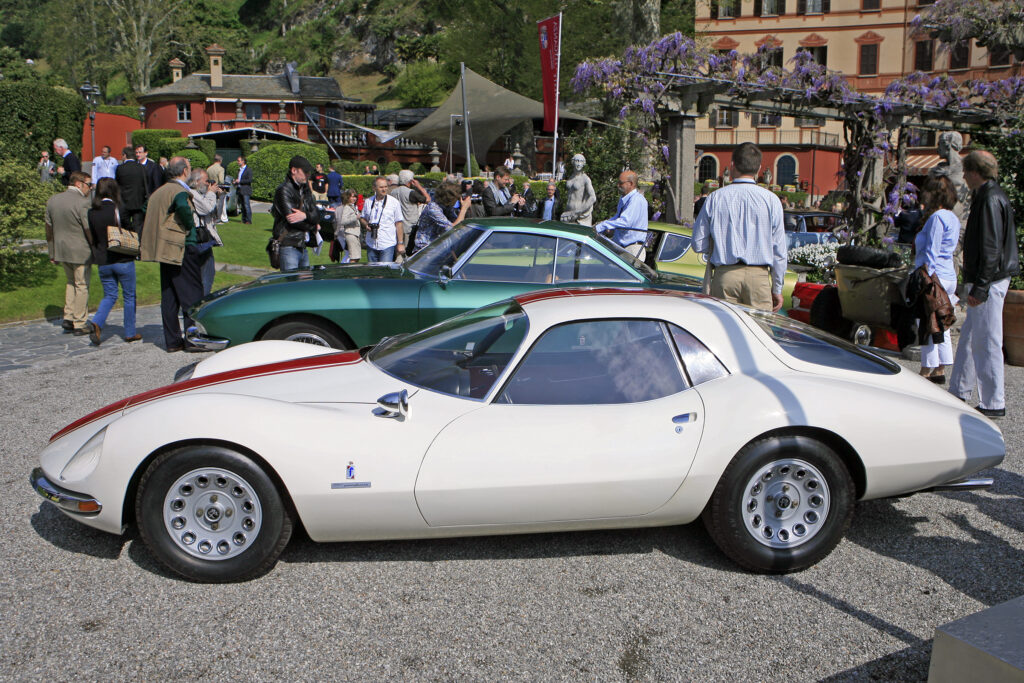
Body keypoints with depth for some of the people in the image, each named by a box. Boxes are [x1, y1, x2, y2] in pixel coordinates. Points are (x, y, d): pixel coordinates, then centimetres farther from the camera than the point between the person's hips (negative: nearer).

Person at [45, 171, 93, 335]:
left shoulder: (52, 200, 6)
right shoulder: (82, 203, -18)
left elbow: (49, 229, 11)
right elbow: (89, 230, -17)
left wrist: (52, 252, 17)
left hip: (60, 251, 7)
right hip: (80, 252, -7)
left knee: (71, 282, 23)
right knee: (81, 286, 4)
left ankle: (68, 318, 17)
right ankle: (79, 325, 8)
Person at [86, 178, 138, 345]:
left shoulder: (91, 212, 1)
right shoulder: (117, 210, -13)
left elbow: (91, 236, 8)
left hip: (103, 262, 4)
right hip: (123, 260, -4)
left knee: (109, 295, 16)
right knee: (129, 296, 9)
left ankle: (96, 323, -8)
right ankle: (130, 333, 14)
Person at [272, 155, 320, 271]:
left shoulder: (305, 190, 16)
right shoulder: (283, 190, -8)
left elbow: (316, 215, 6)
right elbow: (290, 218, -17)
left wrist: (305, 215, -18)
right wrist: (313, 226, -2)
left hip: (302, 247, 8)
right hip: (288, 247, -8)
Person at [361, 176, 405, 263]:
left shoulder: (394, 202, -1)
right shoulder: (368, 202, 8)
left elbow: (399, 224, 0)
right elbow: (363, 219, 21)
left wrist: (400, 243, -4)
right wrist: (366, 225, -4)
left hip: (387, 245, -4)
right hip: (371, 244, 4)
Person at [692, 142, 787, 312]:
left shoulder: (715, 198, 1)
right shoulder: (771, 199, 0)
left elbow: (699, 245, 4)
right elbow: (779, 250, 3)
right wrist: (777, 289, 12)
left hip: (724, 275, 1)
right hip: (759, 276, -1)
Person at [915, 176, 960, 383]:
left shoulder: (937, 217, -14)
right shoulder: (952, 218, 15)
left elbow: (931, 252, -17)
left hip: (935, 275, -10)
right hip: (949, 277, 10)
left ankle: (926, 372, -1)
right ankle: (940, 371, 18)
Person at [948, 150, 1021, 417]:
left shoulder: (991, 199, -16)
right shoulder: (987, 196, 16)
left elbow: (991, 248, -21)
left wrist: (980, 287, -22)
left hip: (990, 282, -11)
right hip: (986, 280, 11)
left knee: (987, 343, -6)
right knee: (969, 338, 16)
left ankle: (993, 403, 1)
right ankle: (958, 393, 26)